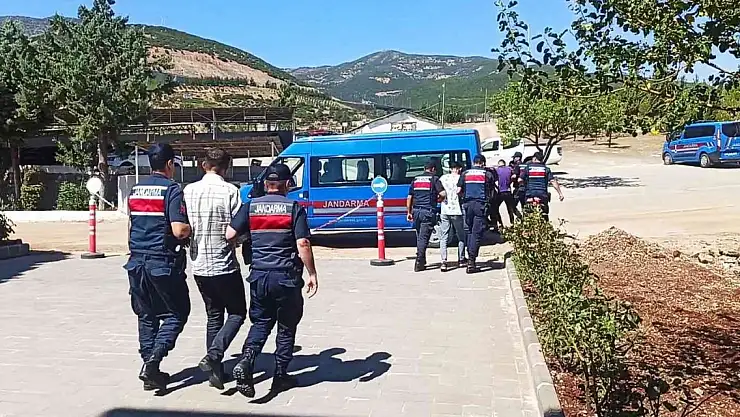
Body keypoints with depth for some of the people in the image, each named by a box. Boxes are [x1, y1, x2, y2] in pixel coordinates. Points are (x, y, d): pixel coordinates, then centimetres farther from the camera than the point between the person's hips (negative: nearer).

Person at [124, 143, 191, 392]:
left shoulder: (135, 190, 12)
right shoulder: (172, 189, -11)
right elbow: (179, 231, -20)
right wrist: (191, 228, 1)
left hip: (137, 262, 7)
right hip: (164, 263, -7)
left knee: (146, 316, 15)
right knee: (177, 314, 7)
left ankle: (151, 371, 19)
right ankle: (153, 361, -7)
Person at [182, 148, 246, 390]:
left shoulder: (188, 191, 1)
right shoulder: (230, 191, -11)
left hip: (199, 265, 5)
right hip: (224, 265, -5)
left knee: (213, 316, 17)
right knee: (237, 313, 12)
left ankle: (215, 369, 18)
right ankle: (213, 355, -7)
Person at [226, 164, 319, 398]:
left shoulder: (251, 206, 4)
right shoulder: (294, 208, -5)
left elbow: (230, 234, -3)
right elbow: (303, 244, -12)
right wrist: (312, 274, -5)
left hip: (258, 275, 3)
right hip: (286, 276, -3)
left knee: (261, 322, 17)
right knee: (286, 327, 12)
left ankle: (245, 362, -5)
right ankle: (280, 376, 18)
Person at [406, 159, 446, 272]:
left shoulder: (415, 180, 13)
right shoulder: (434, 179, -2)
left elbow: (409, 197, 13)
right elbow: (442, 193, -14)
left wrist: (409, 212, 17)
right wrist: (437, 200, 7)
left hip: (416, 211, 5)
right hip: (428, 212, -5)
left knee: (419, 236, 17)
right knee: (424, 237, -4)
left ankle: (422, 261, 26)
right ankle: (419, 263, -10)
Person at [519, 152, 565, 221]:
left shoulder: (528, 168, 4)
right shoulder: (546, 169, 6)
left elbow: (520, 180, 0)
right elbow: (553, 181, -2)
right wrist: (560, 193, 0)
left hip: (530, 196, -1)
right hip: (543, 196, 1)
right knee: (544, 217, 6)